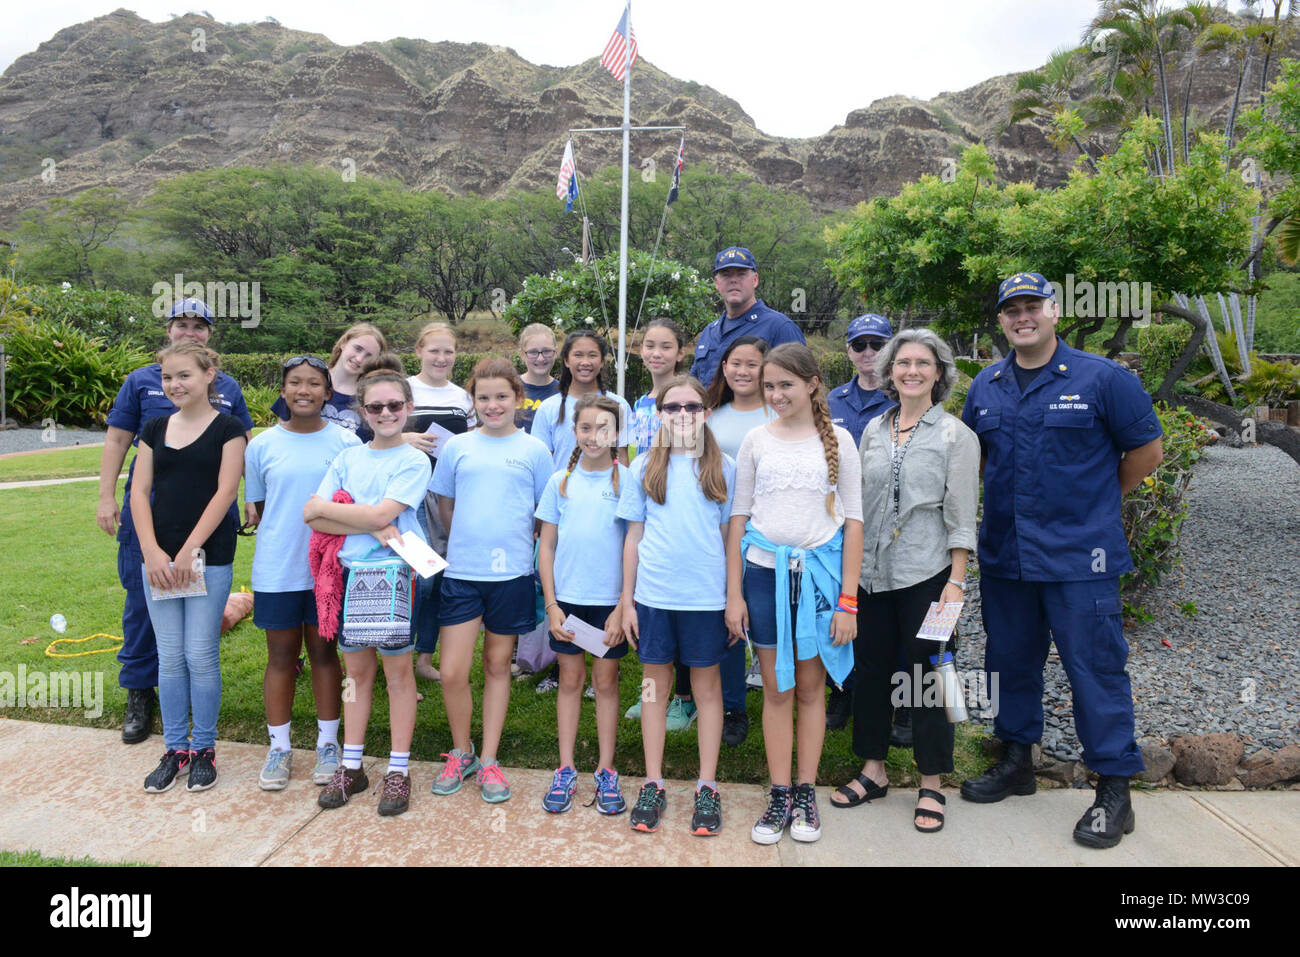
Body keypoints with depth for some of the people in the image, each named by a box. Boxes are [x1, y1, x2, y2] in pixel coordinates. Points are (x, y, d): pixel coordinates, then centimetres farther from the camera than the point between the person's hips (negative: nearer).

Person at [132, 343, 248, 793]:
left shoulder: (227, 428, -2)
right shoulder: (155, 429, 11)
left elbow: (225, 492, -8)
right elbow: (140, 491, 7)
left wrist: (189, 550, -13)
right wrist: (152, 551, -5)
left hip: (210, 557, -4)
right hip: (157, 557, 4)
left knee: (201, 655, 0)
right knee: (169, 656, 9)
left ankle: (204, 748, 15)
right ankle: (175, 748, 21)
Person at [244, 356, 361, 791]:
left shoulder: (346, 442, -2)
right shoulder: (261, 446, 3)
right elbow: (257, 509, 12)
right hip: (276, 570, 1)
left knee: (324, 652, 11)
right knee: (281, 656, 11)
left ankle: (328, 743, 25)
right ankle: (279, 746, 26)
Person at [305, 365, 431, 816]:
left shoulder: (414, 461, -3)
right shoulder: (348, 457, 9)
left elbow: (381, 514, -15)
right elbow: (313, 517, -1)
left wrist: (325, 508, -4)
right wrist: (373, 527, -13)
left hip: (395, 575, -4)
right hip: (350, 572, 4)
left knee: (397, 670, 5)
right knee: (357, 669, 13)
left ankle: (398, 771, 16)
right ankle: (351, 767, 25)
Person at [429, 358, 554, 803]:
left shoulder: (534, 450, 3)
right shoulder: (457, 447, 6)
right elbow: (445, 506, 14)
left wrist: (515, 543, 0)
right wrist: (470, 541, 6)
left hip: (511, 573, -1)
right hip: (461, 572, 1)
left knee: (497, 666, 12)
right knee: (452, 673, -2)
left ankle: (488, 761, 25)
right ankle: (460, 753, 23)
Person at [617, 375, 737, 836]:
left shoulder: (723, 468, 2)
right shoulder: (644, 467, 5)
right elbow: (633, 536, 6)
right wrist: (626, 600, 4)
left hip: (705, 594, -1)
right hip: (653, 592, 1)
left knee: (707, 684, 8)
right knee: (655, 682, 10)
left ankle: (707, 787, 21)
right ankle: (653, 785, 22)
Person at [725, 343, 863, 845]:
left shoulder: (837, 440, 1)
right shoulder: (757, 440, 4)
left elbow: (853, 521, 0)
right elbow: (738, 517, 6)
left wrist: (848, 600, -5)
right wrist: (733, 593, 1)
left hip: (819, 573, -1)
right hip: (765, 572, 1)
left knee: (810, 688, 8)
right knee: (776, 689, 7)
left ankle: (805, 794, 22)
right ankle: (779, 797, 18)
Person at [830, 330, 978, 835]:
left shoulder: (955, 434, -2)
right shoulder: (873, 430, 10)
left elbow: (961, 516, -5)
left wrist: (956, 581, -10)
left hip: (925, 574, -4)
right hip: (871, 573, 4)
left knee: (925, 675, 3)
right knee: (870, 670, 11)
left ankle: (931, 785, 19)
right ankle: (873, 770, 27)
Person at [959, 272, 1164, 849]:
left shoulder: (1101, 379, -5)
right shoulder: (986, 387, 8)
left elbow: (1147, 450, 1)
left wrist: (1096, 502, 6)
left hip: (1079, 557, -5)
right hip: (1003, 554, 5)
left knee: (1094, 666, 0)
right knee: (1011, 659, 15)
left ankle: (1114, 790, 14)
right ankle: (1016, 761, 32)